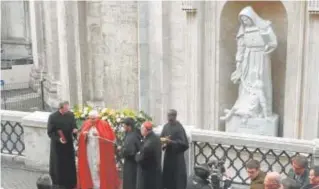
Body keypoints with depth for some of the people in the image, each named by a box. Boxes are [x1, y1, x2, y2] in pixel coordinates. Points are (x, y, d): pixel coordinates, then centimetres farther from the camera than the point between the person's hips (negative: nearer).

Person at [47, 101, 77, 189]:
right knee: (59, 166, 7)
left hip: (69, 144, 3)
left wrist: (75, 130, -15)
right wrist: (58, 139, -24)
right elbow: (50, 132, -10)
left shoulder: (71, 115, -5)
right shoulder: (53, 117, -15)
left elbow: (74, 126, 8)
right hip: (57, 145, -3)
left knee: (70, 165, 9)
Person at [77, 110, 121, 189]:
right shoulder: (86, 124, 4)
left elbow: (111, 138, -14)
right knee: (91, 168, 8)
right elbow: (81, 138, 9)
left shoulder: (104, 124, -9)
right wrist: (83, 135, -14)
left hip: (101, 152, -4)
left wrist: (99, 135, -24)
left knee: (100, 169, 0)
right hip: (89, 152, 4)